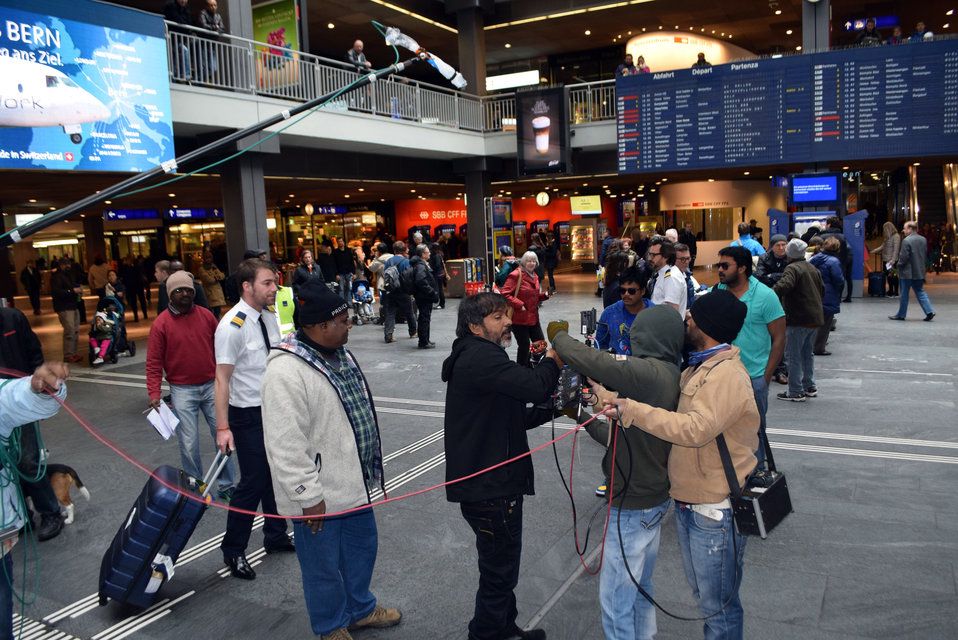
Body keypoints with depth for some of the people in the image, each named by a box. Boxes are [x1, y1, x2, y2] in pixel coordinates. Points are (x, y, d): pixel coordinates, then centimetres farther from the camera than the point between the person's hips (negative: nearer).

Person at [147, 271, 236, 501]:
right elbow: (154, 362, -4)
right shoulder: (161, 323, -5)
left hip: (212, 386, 3)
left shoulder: (206, 315, 3)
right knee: (189, 444, 2)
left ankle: (227, 484, 18)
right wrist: (154, 393, -12)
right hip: (182, 391, -2)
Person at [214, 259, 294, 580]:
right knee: (253, 482, 1)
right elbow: (222, 379, -20)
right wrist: (223, 427, -21)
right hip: (248, 415, -7)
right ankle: (233, 550, 21)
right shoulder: (232, 325, -21)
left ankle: (276, 536, 37)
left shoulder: (269, 317, 2)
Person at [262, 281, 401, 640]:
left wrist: (370, 466, 20)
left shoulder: (339, 354, 3)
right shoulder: (286, 371, -26)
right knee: (323, 566, 13)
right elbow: (286, 446, -26)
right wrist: (308, 497, -21)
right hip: (319, 495, -9)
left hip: (354, 482, 9)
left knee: (362, 548, 25)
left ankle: (360, 609, 48)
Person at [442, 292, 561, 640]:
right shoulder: (481, 357, -21)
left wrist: (553, 408, 0)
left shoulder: (479, 358, 14)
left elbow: (514, 418, 15)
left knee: (502, 565, 26)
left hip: (493, 481, 11)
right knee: (499, 573, 5)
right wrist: (552, 360, -9)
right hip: (489, 488, -11)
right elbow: (534, 386, -31)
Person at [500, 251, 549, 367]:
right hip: (519, 318, -8)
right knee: (524, 346, 0)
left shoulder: (534, 276, 12)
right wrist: (519, 305, -23)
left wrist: (544, 295, 6)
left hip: (533, 317, 8)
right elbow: (505, 294, -21)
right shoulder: (516, 275, -14)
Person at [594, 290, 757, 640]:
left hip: (715, 511, -9)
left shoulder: (726, 375, -23)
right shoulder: (700, 368, 9)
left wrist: (630, 409, -35)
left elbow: (695, 429, -36)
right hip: (689, 502, 9)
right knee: (702, 592, 25)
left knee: (718, 604, 8)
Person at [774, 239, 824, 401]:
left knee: (793, 355, -2)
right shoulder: (813, 269, 15)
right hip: (815, 317, 9)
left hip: (798, 319, -9)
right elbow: (822, 289, 24)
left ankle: (796, 392, 0)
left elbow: (784, 285, -33)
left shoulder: (792, 268, -13)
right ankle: (810, 387, 27)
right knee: (808, 353, 20)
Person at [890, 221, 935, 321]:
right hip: (920, 272, 7)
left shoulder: (906, 241, -17)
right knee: (920, 292, 12)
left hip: (908, 272, -7)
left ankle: (901, 314, 11)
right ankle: (929, 311, 0)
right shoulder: (923, 239, 8)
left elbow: (903, 257, -18)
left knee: (904, 294, 3)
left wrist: (899, 265, -2)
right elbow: (926, 255, 13)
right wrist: (923, 266, 20)